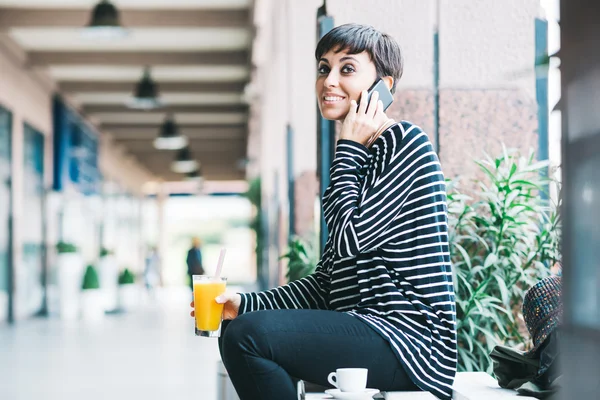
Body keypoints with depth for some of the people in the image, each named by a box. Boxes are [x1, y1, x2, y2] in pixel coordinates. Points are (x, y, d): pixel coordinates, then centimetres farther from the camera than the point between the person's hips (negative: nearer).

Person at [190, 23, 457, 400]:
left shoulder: (405, 142, -7)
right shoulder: (361, 158, 19)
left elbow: (350, 237, -17)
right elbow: (327, 282, 16)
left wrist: (349, 149, -7)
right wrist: (245, 303, 5)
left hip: (409, 337, -10)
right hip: (366, 330, 10)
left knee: (249, 334, -24)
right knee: (237, 330, 14)